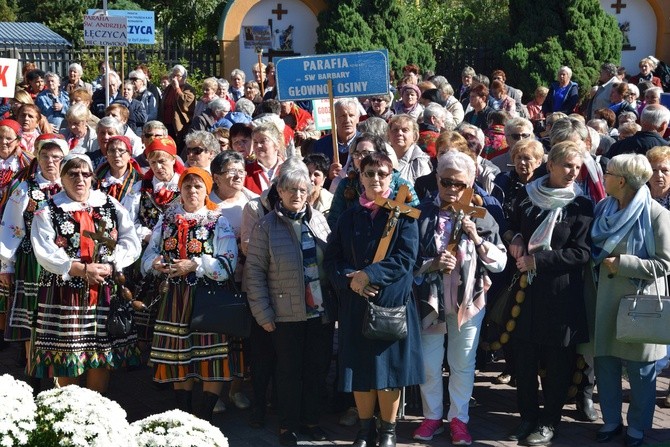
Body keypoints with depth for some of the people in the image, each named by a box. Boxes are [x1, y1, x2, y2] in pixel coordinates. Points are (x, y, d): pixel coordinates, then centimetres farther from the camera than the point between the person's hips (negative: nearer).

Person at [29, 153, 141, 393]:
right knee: (66, 356, 1)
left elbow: (131, 243, 3)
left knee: (102, 353, 5)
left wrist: (110, 266, -14)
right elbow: (45, 253, -10)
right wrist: (82, 269, -19)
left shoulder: (111, 206, 10)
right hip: (64, 294, -2)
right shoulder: (48, 212, 2)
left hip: (105, 292, 2)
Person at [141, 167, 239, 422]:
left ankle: (205, 415, 7)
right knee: (178, 356, 8)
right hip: (175, 296, 4)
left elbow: (228, 263, -11)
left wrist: (195, 265, -19)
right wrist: (156, 262, -8)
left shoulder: (218, 223, -2)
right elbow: (150, 253, 14)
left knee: (211, 355, -4)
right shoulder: (167, 220, 11)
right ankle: (183, 413, 19)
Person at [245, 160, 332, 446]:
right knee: (289, 371, 7)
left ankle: (311, 419, 28)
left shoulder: (319, 220, 6)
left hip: (321, 312, 3)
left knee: (316, 368, 11)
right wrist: (263, 313, -8)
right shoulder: (266, 226, -4)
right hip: (287, 314, -3)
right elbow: (254, 271, -5)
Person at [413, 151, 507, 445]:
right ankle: (432, 416, 25)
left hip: (469, 300, 1)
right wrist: (431, 264, -20)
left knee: (463, 363, 9)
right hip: (430, 300, 0)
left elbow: (500, 263, -2)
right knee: (429, 363, 10)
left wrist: (477, 239, -15)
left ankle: (459, 418, 22)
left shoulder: (481, 217, -1)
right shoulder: (422, 214, -6)